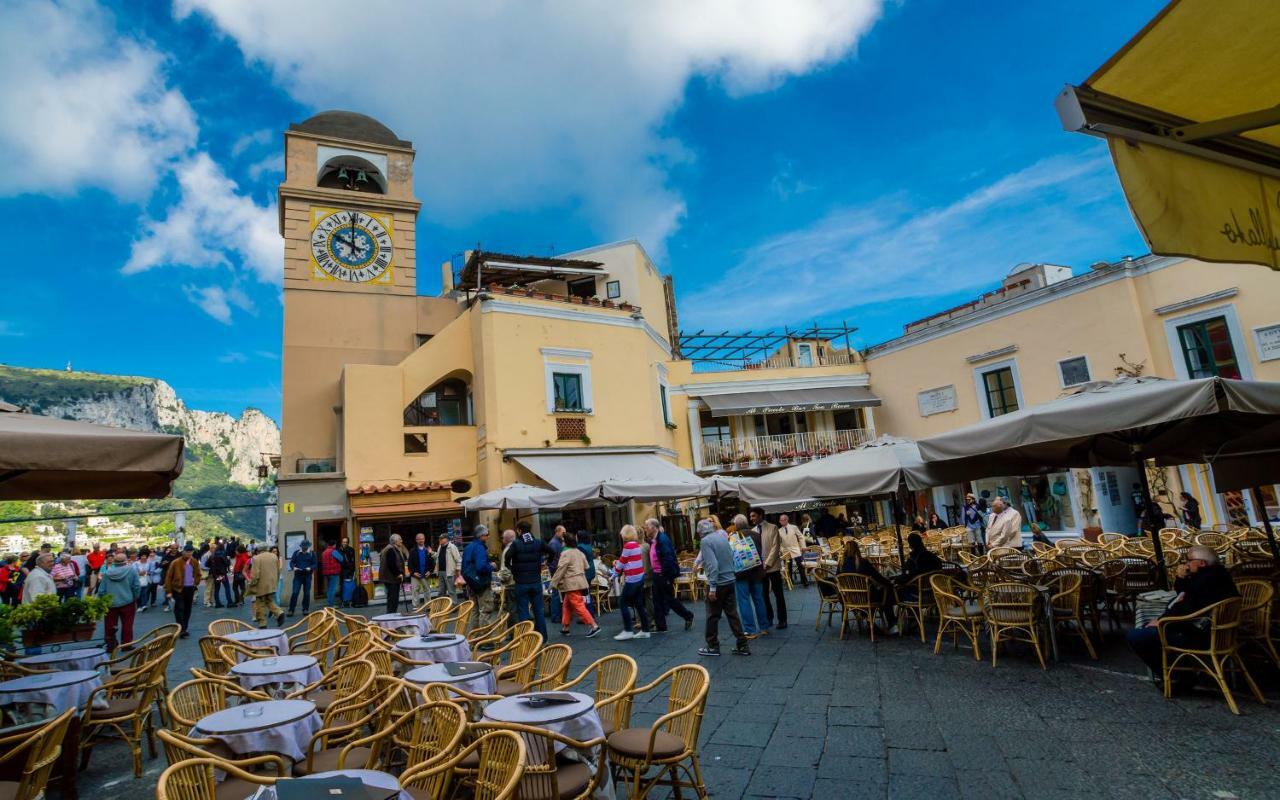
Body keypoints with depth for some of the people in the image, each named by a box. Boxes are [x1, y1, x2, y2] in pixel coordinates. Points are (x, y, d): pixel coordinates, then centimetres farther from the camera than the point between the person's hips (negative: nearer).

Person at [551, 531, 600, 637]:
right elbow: (586, 566, 16)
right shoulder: (579, 552, 12)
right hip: (580, 582, 9)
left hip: (571, 584, -9)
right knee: (567, 605, 18)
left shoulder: (566, 553, -13)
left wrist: (554, 583, -9)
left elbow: (560, 570, -15)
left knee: (579, 606, -8)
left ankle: (593, 626, -14)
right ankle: (565, 628, 23)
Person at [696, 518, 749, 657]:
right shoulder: (722, 536, 9)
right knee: (732, 614, 11)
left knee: (713, 616, 7)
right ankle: (742, 646, 13)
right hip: (730, 580, 7)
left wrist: (712, 587, -21)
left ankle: (713, 646, 17)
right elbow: (731, 557, 16)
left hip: (718, 583, -7)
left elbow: (712, 565, -22)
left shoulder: (705, 541, -13)